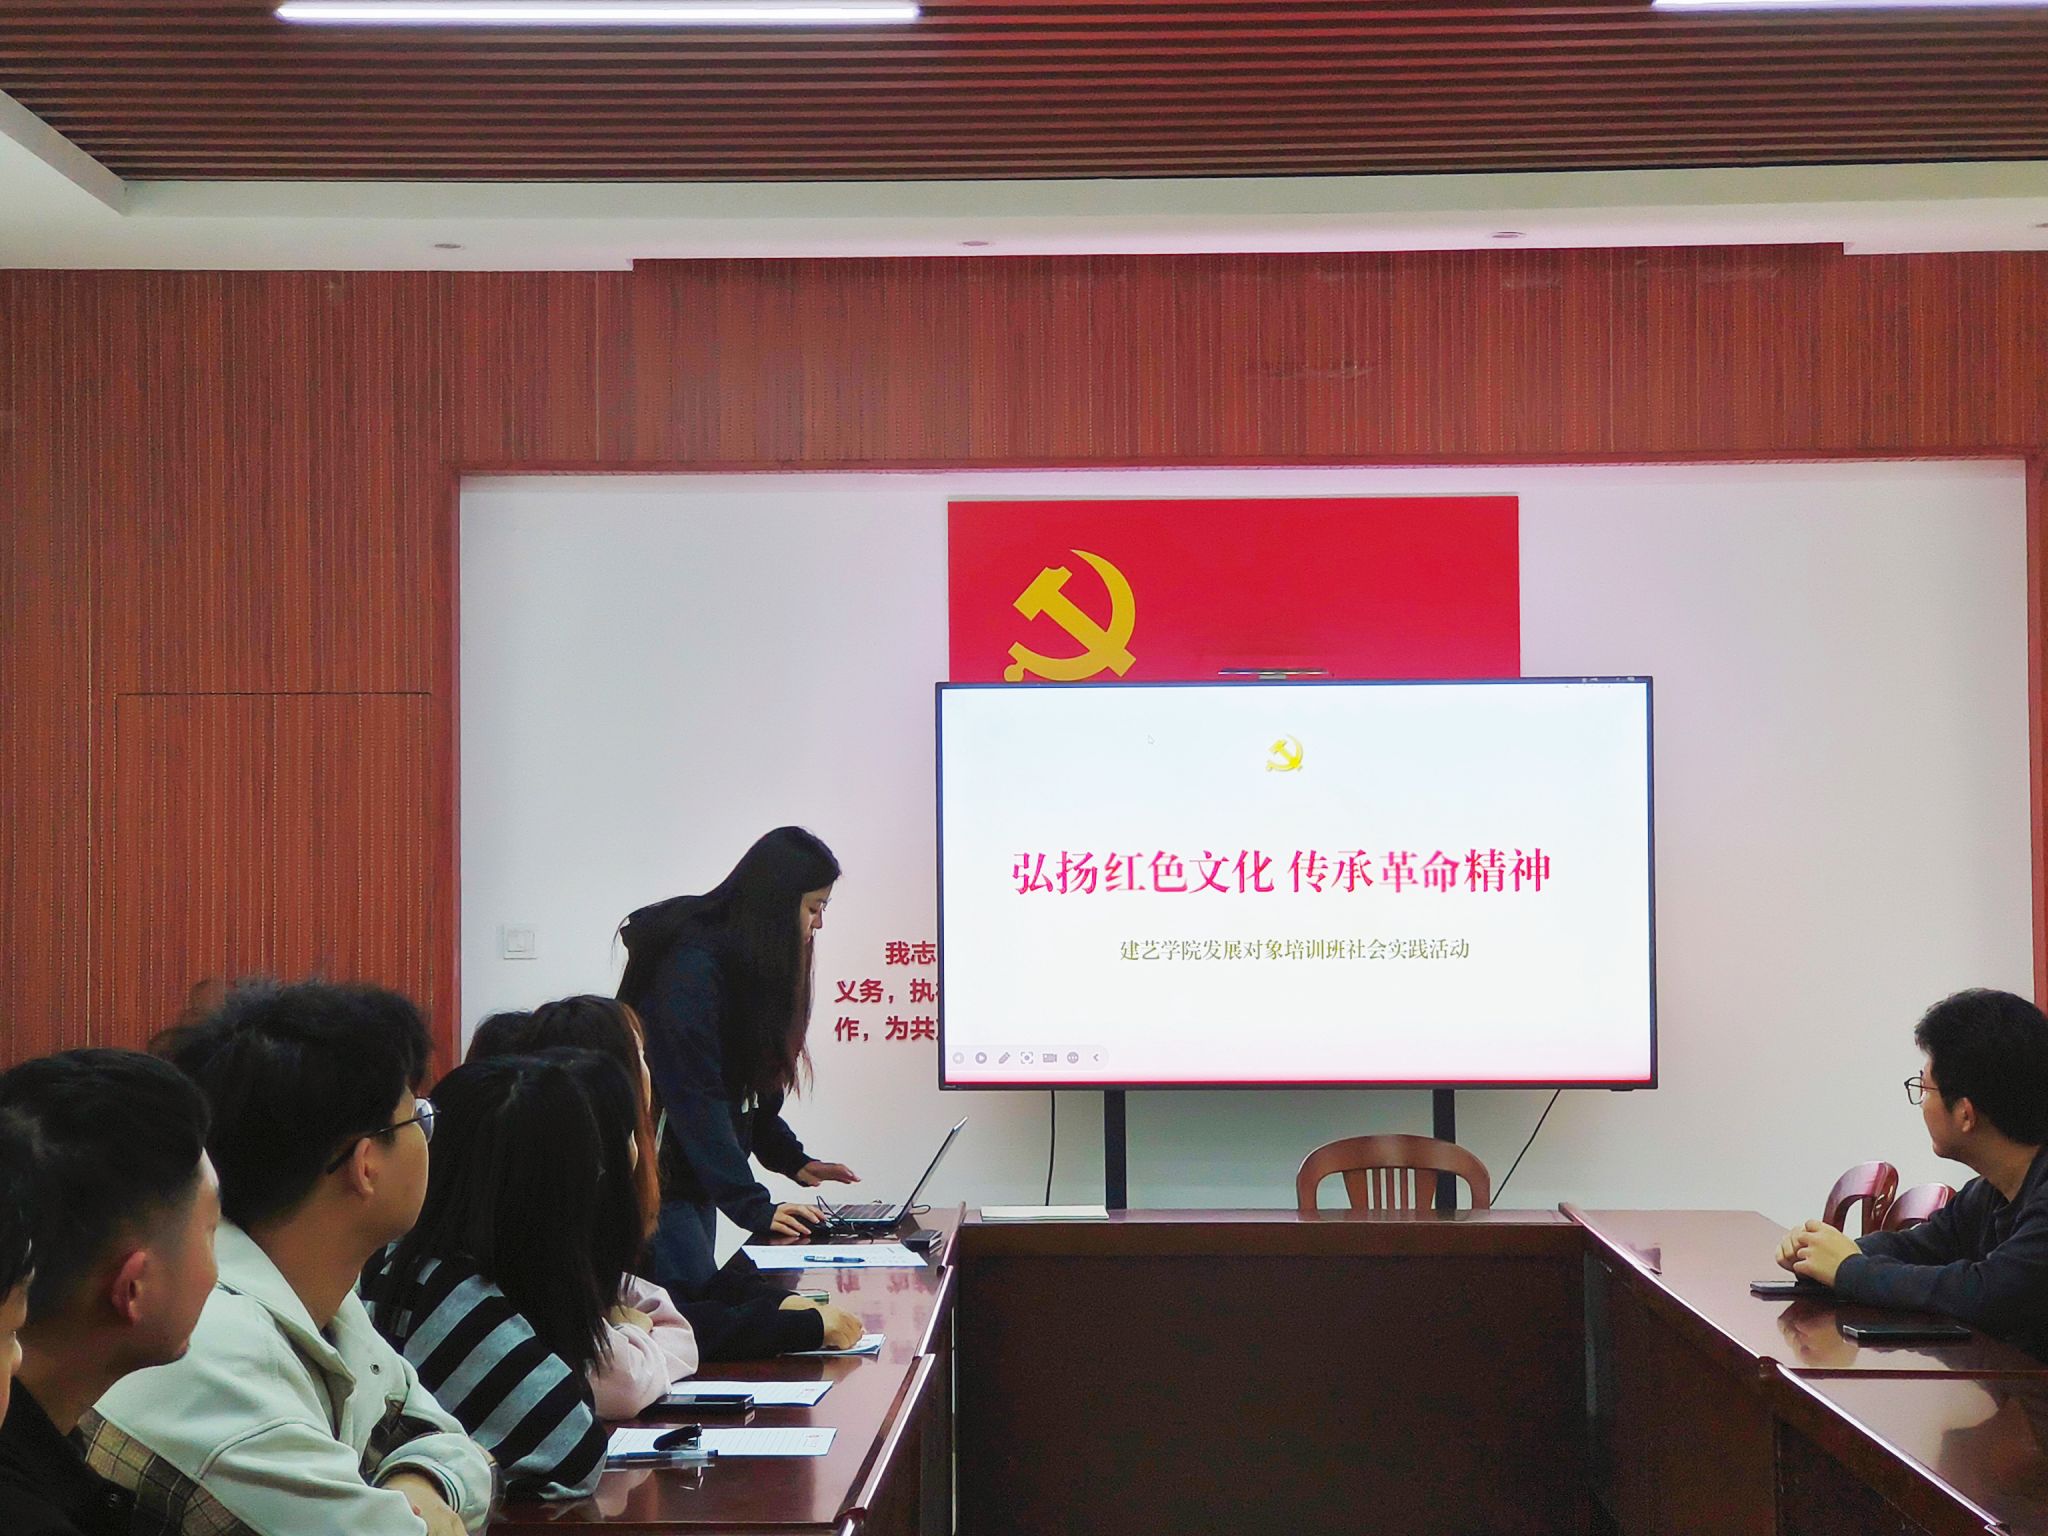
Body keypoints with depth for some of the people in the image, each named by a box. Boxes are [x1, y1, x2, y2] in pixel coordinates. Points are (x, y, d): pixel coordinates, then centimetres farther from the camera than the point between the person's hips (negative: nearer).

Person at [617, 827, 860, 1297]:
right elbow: (693, 1095, -26)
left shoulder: (741, 963, 12)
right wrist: (752, 1207, -29)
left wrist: (793, 1161, 8)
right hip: (651, 1180, -10)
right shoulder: (692, 964, -20)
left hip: (691, 1182, 10)